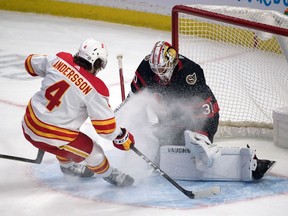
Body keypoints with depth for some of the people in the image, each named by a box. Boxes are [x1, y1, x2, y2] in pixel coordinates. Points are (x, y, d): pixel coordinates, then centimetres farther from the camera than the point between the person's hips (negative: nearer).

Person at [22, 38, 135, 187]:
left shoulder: (59, 59, -6)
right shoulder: (95, 89, -20)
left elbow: (31, 63, 12)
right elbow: (104, 125, -14)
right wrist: (122, 137, 5)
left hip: (28, 125, 7)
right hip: (51, 137, -6)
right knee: (93, 153, 14)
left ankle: (67, 166, 60)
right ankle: (109, 174, 39)